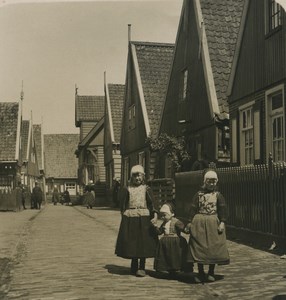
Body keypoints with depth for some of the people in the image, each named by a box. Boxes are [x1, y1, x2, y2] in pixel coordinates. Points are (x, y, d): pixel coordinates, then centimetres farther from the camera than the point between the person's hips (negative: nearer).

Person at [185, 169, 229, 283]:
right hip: (199, 223, 0)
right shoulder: (198, 195, 5)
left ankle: (211, 272, 17)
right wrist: (189, 222, -2)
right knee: (199, 247, 1)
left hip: (213, 223, 0)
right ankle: (201, 273, 13)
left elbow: (222, 209, -1)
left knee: (214, 247, 2)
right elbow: (193, 209, 3)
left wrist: (222, 222, -11)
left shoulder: (218, 195, 4)